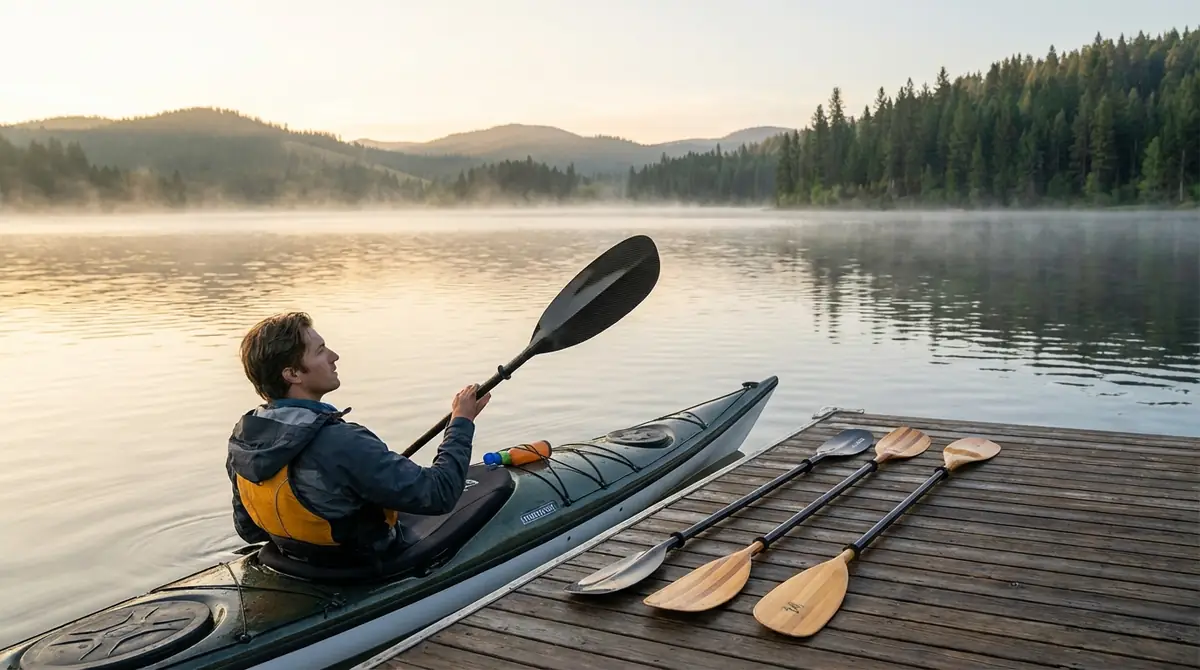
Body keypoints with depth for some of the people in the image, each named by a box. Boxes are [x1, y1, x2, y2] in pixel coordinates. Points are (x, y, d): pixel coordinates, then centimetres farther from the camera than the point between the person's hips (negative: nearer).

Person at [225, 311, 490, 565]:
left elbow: (249, 530, 2)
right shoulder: (341, 445, -37)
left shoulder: (241, 439, -12)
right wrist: (461, 422, -17)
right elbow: (439, 494, -31)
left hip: (307, 570, 7)